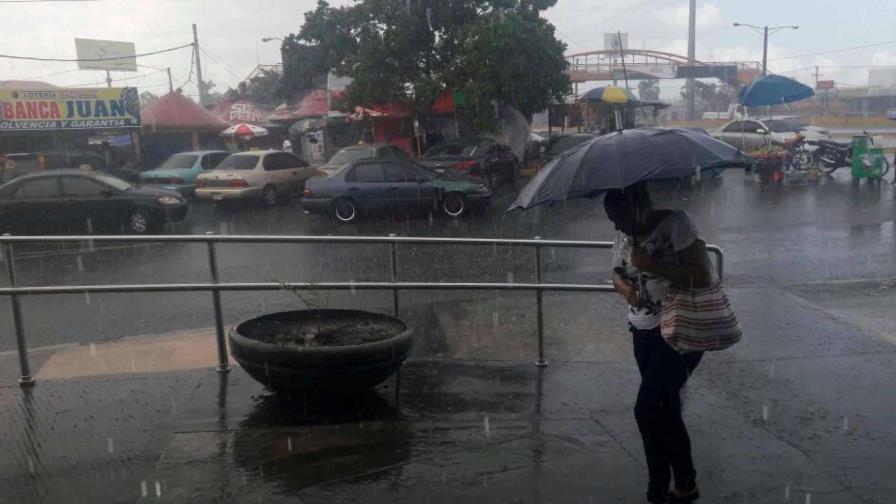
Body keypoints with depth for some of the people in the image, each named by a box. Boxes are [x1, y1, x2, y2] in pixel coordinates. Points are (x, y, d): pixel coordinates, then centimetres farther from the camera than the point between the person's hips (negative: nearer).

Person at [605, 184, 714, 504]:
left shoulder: (676, 223, -16)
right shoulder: (624, 236, 4)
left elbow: (703, 275, -21)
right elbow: (617, 274, 16)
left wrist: (653, 266, -26)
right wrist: (624, 288, -7)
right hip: (644, 331, 8)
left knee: (648, 409, -12)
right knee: (664, 410, 15)